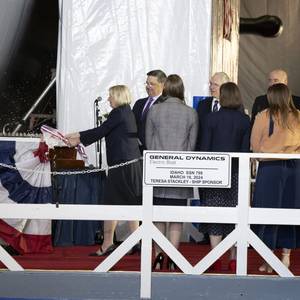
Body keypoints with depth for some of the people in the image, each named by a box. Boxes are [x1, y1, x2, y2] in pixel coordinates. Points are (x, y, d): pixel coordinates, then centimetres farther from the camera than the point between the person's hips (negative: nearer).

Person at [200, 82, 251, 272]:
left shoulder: (212, 118, -4)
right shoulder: (245, 120, 0)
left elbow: (205, 147, -3)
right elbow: (246, 149, 1)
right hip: (236, 171, 2)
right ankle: (234, 258, 8)